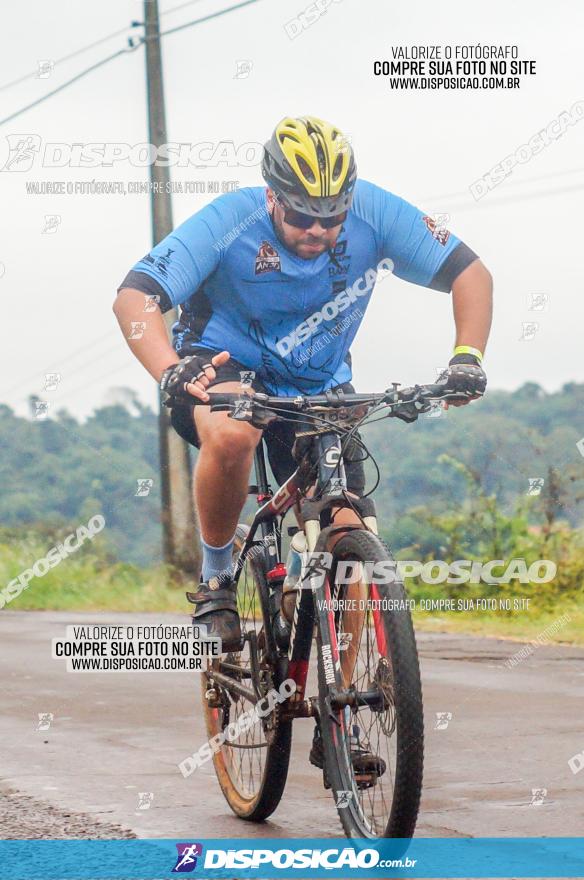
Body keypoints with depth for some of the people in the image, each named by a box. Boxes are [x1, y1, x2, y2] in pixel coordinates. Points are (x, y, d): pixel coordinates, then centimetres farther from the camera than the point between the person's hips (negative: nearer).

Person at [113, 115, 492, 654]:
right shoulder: (229, 223, -27)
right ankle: (216, 577, -13)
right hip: (224, 365, -3)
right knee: (231, 434, -38)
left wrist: (467, 358, -32)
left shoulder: (375, 214, -20)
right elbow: (134, 297, -33)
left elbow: (470, 273, -15)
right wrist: (172, 374, -52)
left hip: (319, 385, 3)